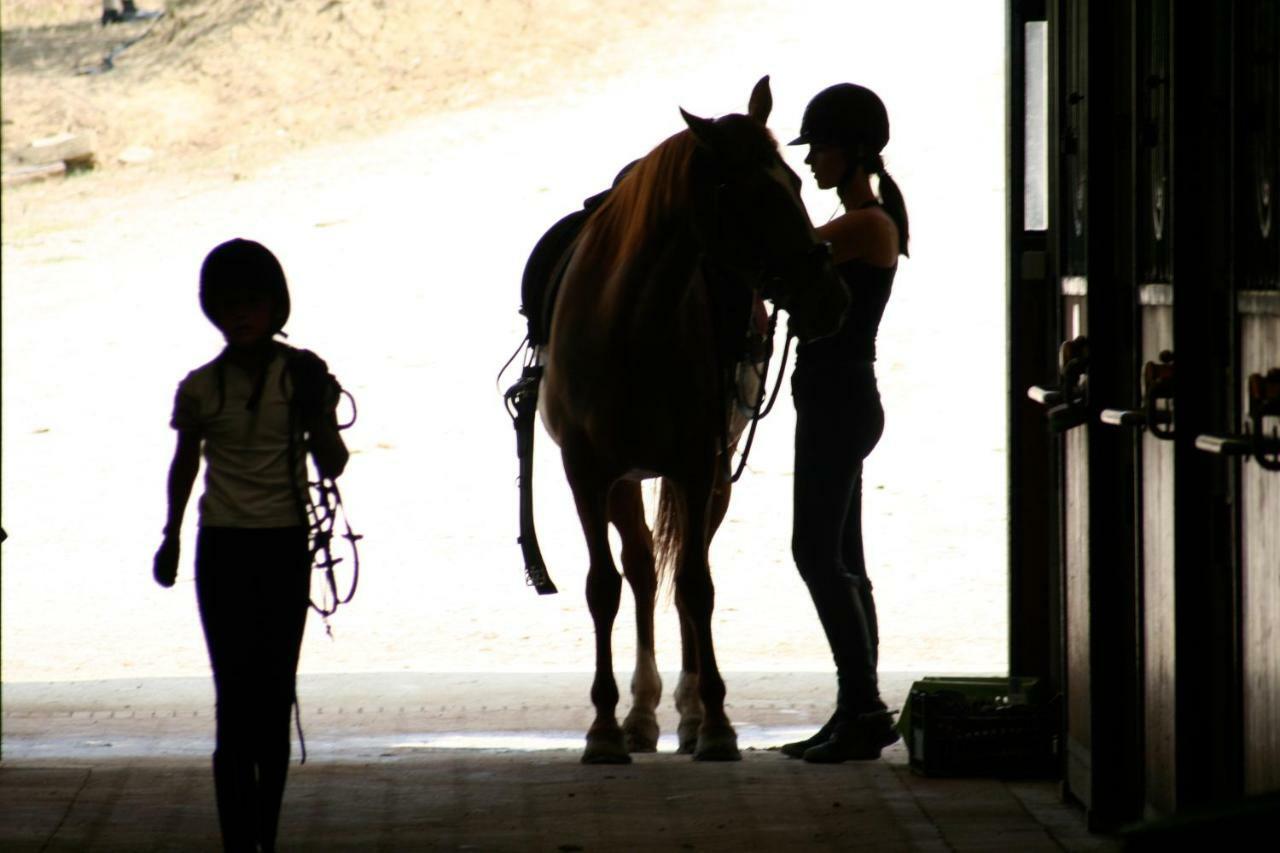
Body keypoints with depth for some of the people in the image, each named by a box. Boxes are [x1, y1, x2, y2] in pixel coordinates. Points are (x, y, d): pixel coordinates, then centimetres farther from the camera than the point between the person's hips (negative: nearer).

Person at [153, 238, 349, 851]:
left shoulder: (302, 375, -2)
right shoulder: (201, 388, 0)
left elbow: (332, 466, -1)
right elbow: (185, 462, 16)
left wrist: (320, 414, -18)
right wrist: (170, 536, 18)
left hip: (284, 547, 0)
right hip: (223, 548, 0)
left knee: (274, 697, 4)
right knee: (236, 697, -6)